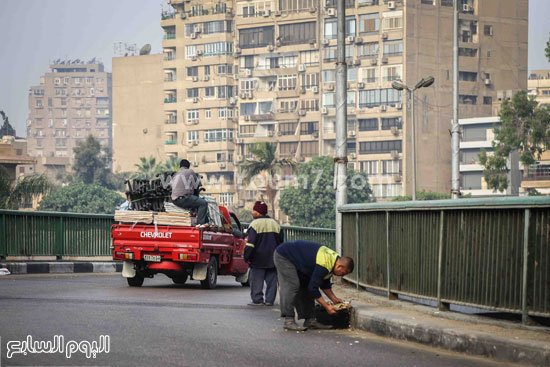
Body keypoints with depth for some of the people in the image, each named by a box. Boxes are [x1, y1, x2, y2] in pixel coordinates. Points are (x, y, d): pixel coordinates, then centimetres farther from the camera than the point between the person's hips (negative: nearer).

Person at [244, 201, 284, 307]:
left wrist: (247, 257, -10)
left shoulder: (255, 224, -9)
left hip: (258, 260, -5)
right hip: (272, 259, 6)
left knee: (256, 280, -1)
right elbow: (280, 241, 16)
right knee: (271, 279, 8)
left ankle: (257, 300, -4)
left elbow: (251, 243, -15)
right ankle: (270, 300, 6)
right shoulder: (275, 224, 11)